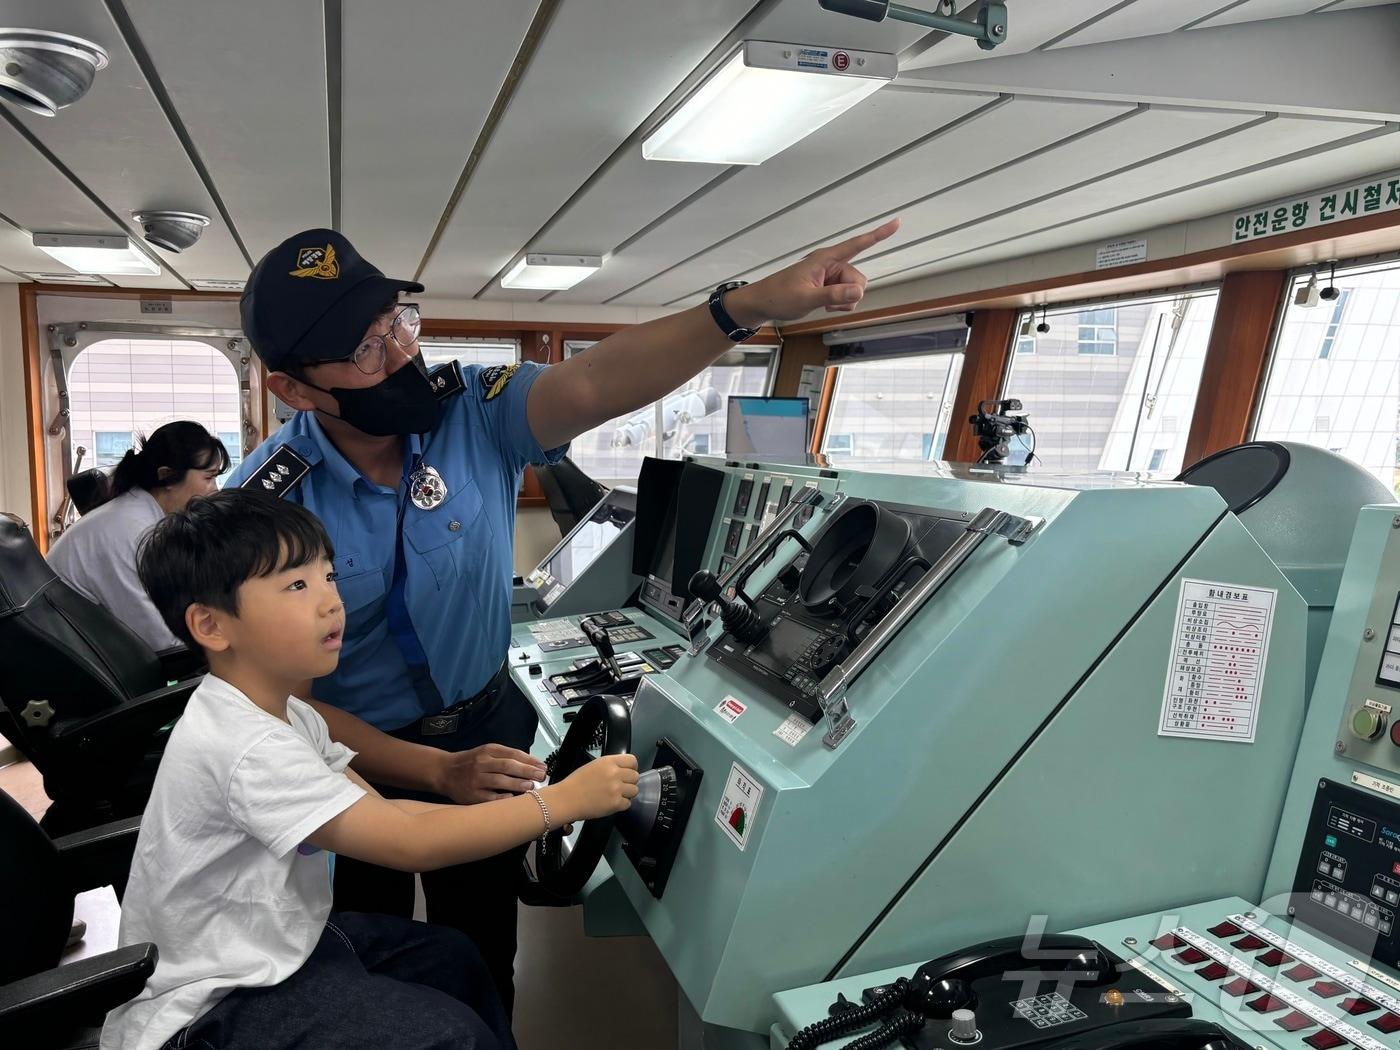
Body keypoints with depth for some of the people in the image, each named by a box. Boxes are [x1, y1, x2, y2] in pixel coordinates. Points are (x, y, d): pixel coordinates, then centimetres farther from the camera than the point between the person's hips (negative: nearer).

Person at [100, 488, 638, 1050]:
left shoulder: (286, 714, 0)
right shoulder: (249, 750, -31)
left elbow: (382, 812, -2)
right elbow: (410, 845, -32)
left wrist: (519, 816, -13)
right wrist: (564, 800, -27)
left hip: (275, 935, 9)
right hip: (212, 1004, -9)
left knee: (451, 956, 15)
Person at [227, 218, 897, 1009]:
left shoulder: (476, 410, -19)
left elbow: (596, 383, -38)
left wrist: (747, 307, -52)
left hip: (488, 724, 2)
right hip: (356, 759, -1)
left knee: (484, 956, 22)